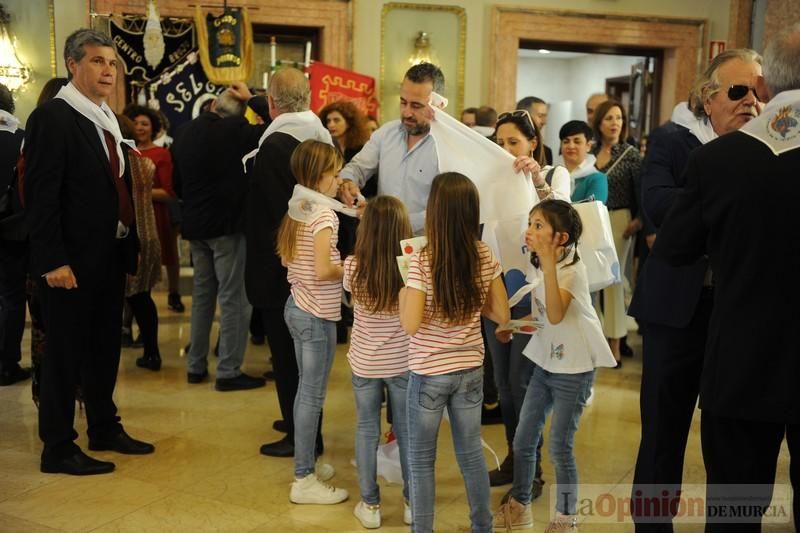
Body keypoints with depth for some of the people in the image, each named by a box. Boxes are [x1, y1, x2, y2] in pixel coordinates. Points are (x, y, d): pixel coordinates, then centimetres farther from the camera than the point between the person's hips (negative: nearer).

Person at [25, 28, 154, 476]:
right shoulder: (52, 117, -11)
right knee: (66, 351, 2)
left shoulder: (108, 121, 14)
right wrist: (53, 260, -21)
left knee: (105, 346, 17)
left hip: (111, 253, 8)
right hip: (73, 259, -8)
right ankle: (58, 447, 15)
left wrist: (132, 242, 13)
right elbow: (42, 194, -17)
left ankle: (105, 427, 31)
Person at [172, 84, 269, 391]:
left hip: (195, 226, 7)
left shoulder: (185, 132, 9)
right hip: (228, 225, -7)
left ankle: (196, 366, 20)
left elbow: (178, 181, 16)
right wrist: (253, 100, -3)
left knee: (202, 294, 16)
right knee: (233, 298, -2)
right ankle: (228, 372, 0)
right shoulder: (233, 130, -13)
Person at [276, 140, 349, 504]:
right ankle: (304, 481, 9)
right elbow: (323, 271, -26)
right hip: (317, 316, -9)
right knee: (313, 397, 0)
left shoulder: (297, 210, 8)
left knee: (305, 390, 18)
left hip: (297, 307, 9)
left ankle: (304, 464, 30)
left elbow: (285, 258, 15)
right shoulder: (324, 215, -19)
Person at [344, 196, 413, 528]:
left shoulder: (353, 267, -18)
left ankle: (370, 505, 24)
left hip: (364, 364, 0)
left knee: (366, 431, 15)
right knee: (406, 431, 16)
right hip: (403, 364, 0)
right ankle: (413, 503, 28)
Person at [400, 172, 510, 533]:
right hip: (471, 370, 5)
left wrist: (402, 293, -6)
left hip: (429, 374, -5)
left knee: (421, 458, 13)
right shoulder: (485, 256, -6)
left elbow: (410, 325, -22)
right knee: (471, 452, 20)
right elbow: (502, 315, 0)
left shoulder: (422, 262, -20)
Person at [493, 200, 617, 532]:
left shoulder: (571, 268, -19)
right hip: (545, 361, 8)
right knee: (523, 440, 11)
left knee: (560, 447, 1)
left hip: (573, 368, -8)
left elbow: (556, 315, -35)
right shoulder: (537, 266, 4)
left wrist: (549, 266, -40)